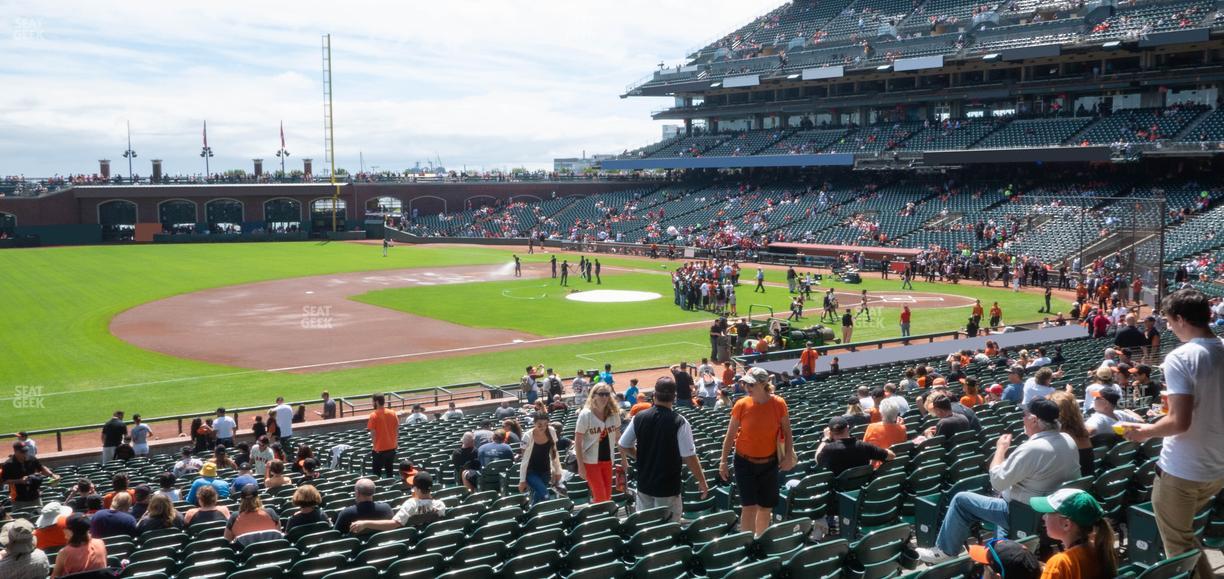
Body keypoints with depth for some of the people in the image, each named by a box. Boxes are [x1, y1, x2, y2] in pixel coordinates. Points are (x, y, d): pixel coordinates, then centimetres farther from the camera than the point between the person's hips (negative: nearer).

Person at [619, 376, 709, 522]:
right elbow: (689, 457, -16)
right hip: (668, 488, -4)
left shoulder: (639, 418, -3)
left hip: (644, 484, 4)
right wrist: (702, 481, -3)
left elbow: (623, 446, 6)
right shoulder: (679, 422, -16)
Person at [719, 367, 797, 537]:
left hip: (769, 462, 2)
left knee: (765, 508, 12)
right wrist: (723, 461, -2)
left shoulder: (778, 404, -10)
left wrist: (788, 456, -8)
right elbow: (730, 435, -2)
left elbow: (787, 433, 1)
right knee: (749, 507, -9)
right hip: (745, 462, -2)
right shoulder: (741, 405, -11)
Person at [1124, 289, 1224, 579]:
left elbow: (1179, 422, -25)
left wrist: (1146, 431, -8)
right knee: (1184, 532, 28)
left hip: (1183, 470, -7)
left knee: (1178, 543, 8)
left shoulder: (1180, 358, -21)